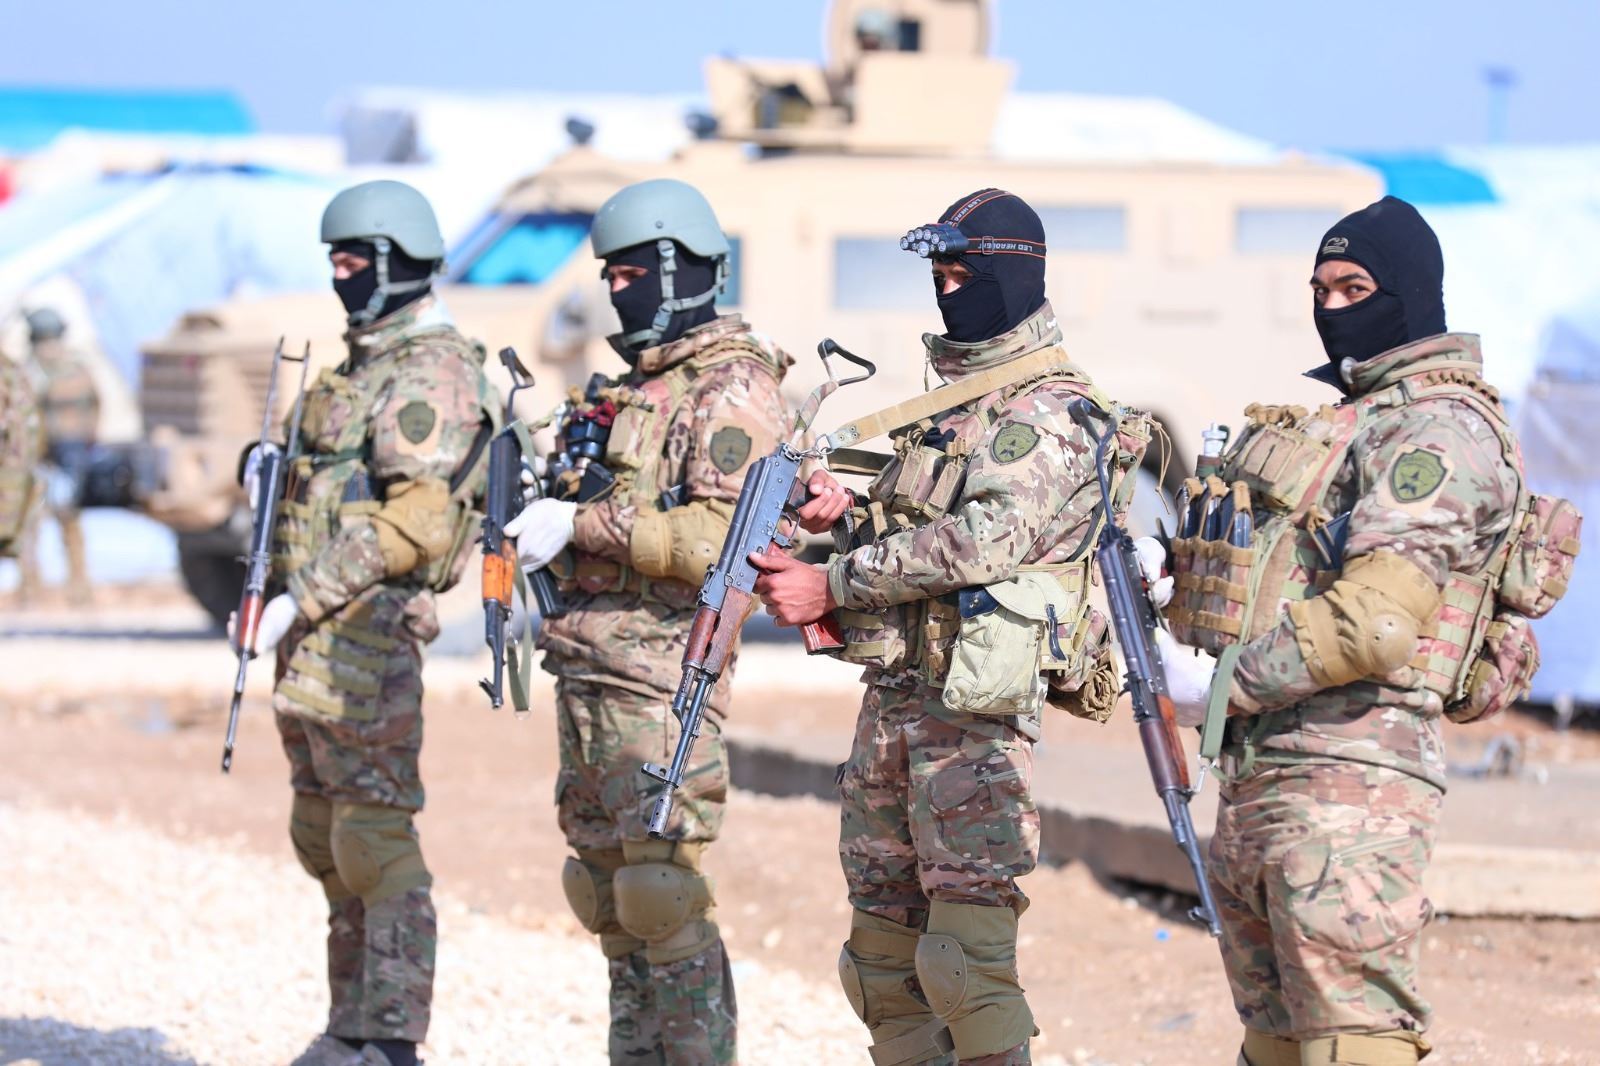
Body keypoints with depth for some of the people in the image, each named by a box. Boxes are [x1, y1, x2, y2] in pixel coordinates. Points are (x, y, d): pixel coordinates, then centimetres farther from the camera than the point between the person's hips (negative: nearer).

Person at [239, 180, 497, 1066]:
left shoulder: (432, 373, -13)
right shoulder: (367, 361, 19)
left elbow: (416, 520, -22)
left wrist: (305, 598, -21)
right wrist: (284, 599, 17)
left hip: (365, 628, -10)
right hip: (320, 632, 10)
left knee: (375, 840, -10)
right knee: (325, 838, 13)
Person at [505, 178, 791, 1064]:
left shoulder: (731, 389, -11)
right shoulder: (634, 385, 19)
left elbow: (719, 535, -22)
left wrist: (585, 523, -22)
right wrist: (538, 518, 9)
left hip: (664, 674, -10)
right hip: (588, 666, 10)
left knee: (663, 900, -11)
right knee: (608, 895, 11)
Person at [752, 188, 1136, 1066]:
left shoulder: (1047, 415, -9)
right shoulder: (955, 396, 20)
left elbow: (984, 538, -22)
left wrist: (833, 586, -21)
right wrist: (847, 509, 3)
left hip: (976, 708, -9)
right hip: (893, 695, 9)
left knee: (967, 945, -14)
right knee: (884, 938, 11)